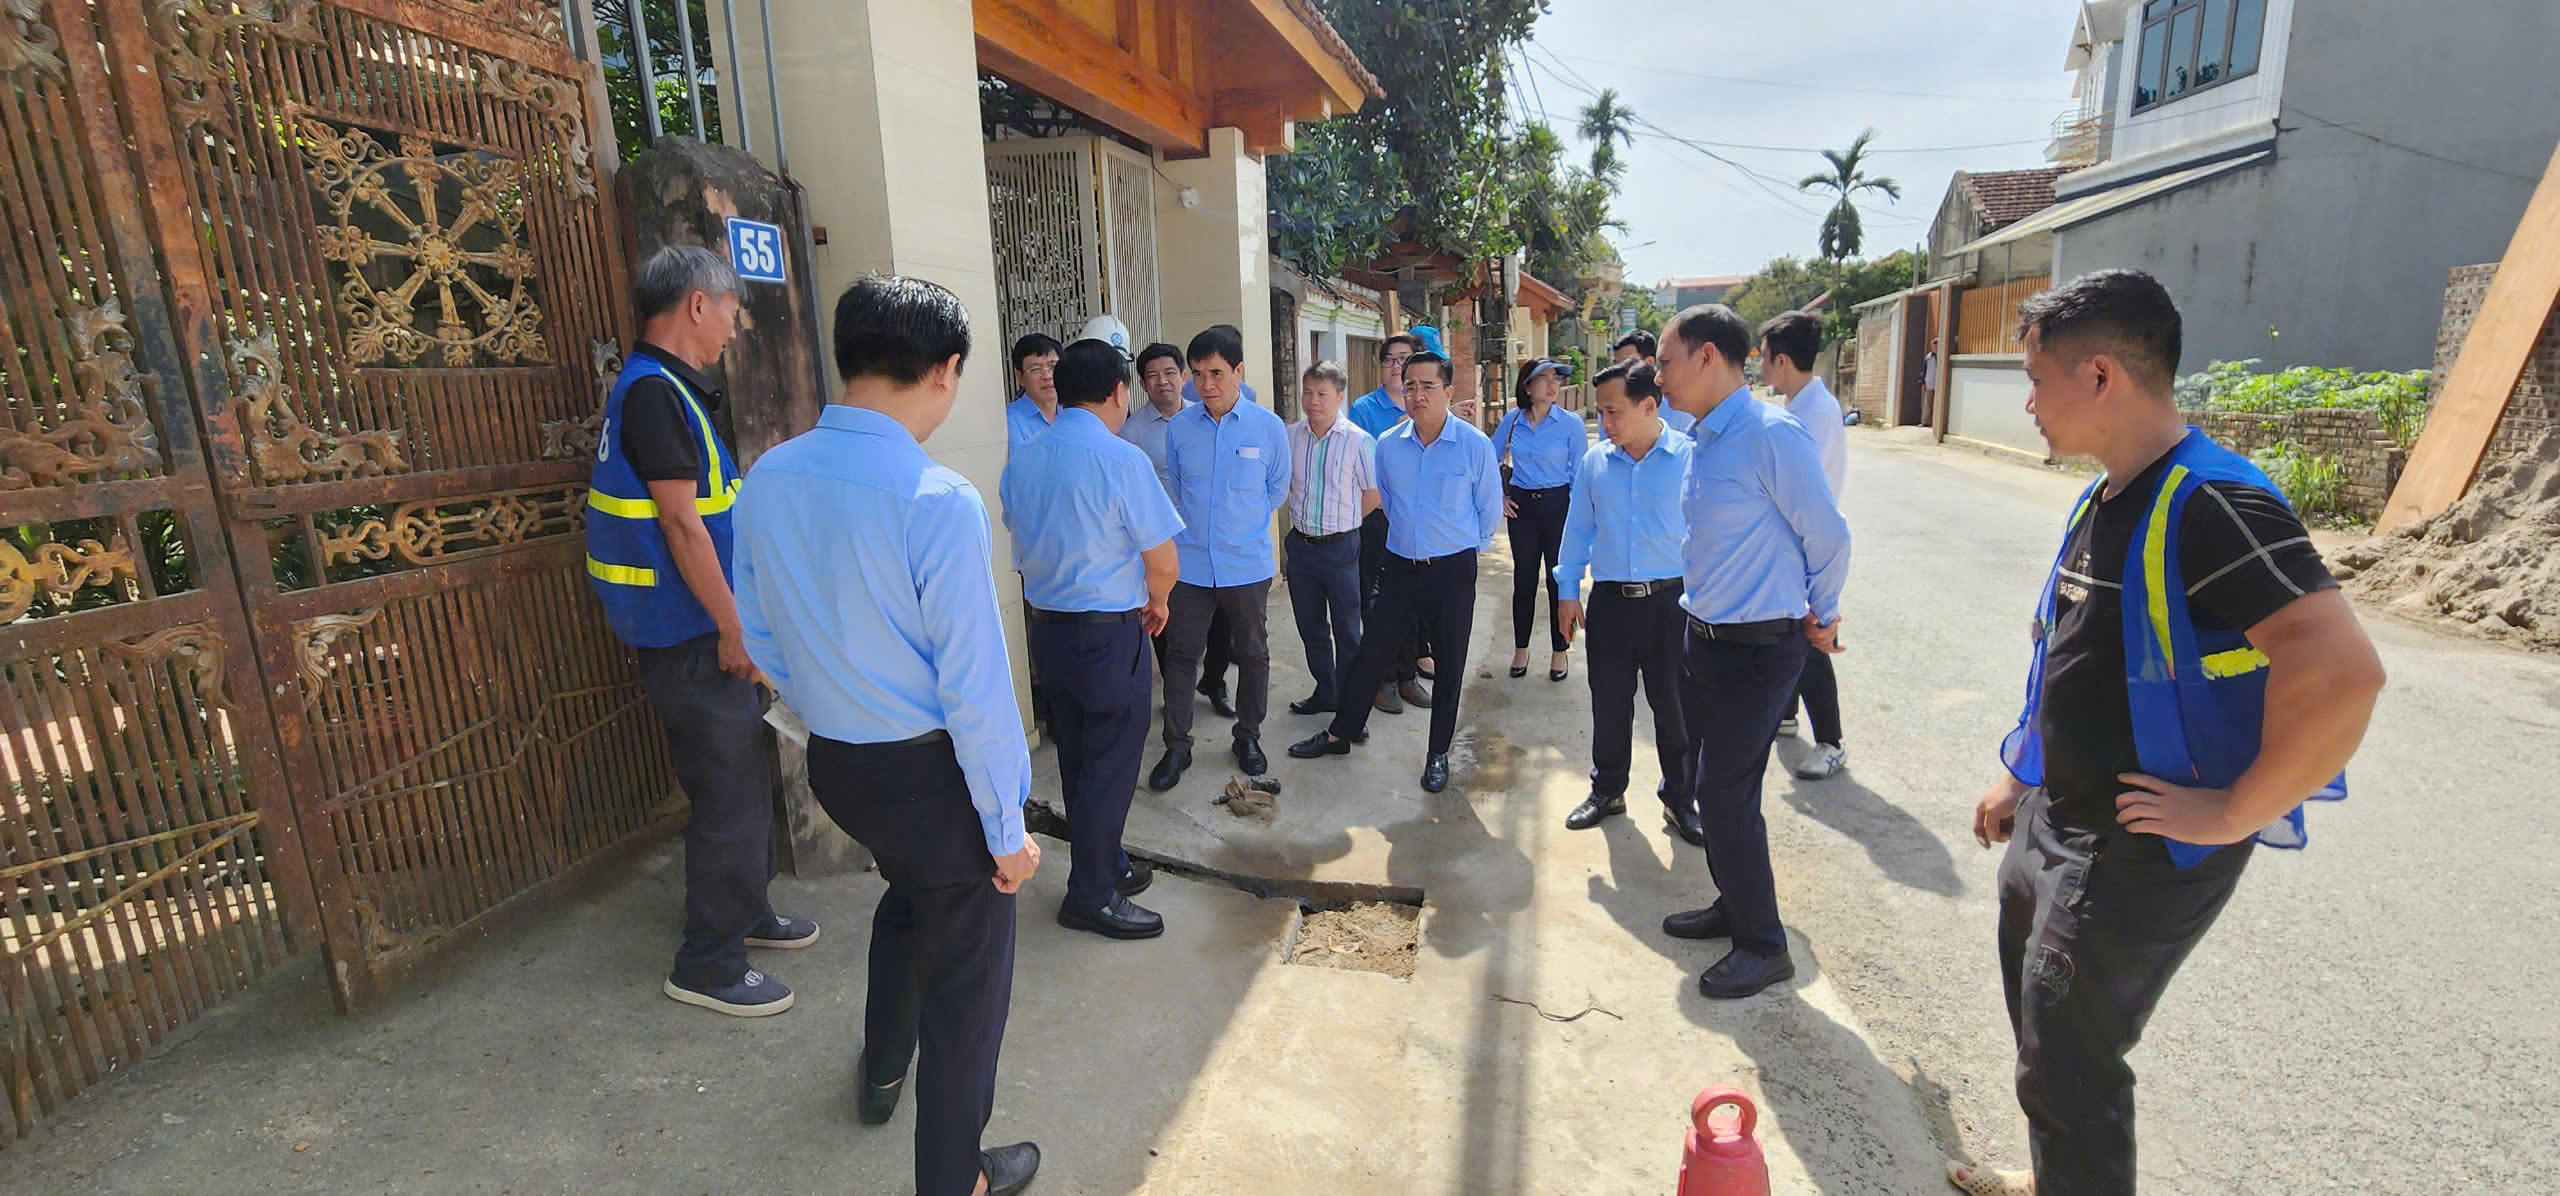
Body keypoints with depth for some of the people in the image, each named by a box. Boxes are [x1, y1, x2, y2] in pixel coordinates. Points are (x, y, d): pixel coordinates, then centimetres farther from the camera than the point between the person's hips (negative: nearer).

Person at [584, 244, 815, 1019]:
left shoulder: (669, 390, 14)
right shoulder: (654, 392, -18)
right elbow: (681, 524, -21)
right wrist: (732, 629, -17)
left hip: (701, 632, 10)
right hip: (692, 637, -10)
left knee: (742, 779, 20)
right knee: (729, 794, -1)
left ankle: (746, 912, 37)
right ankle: (708, 966, 13)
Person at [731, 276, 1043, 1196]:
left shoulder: (767, 481, -5)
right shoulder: (939, 501, -26)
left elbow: (761, 636, 7)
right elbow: (974, 683, -22)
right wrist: (1007, 825, -11)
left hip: (832, 763, 7)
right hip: (932, 771, -7)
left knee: (909, 893, 35)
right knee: (967, 971, 15)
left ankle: (882, 1075, 57)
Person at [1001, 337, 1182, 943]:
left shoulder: (1021, 459, 4)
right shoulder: (1122, 459, -17)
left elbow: (1025, 541, 12)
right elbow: (1162, 562, -15)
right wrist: (1156, 603, 5)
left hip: (1047, 624, 8)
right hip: (1109, 632, -7)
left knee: (1076, 756, 19)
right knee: (1111, 763, 5)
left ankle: (1104, 864, 36)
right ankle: (1091, 896, 16)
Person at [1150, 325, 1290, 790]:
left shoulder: (1269, 427, -6)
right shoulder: (1179, 427, -2)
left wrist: (1245, 524, 10)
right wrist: (1189, 526, 12)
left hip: (1248, 565, 0)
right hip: (1190, 564, 1)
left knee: (1253, 654, 13)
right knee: (1181, 655, 5)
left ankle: (1248, 736, 32)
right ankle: (1176, 746, 18)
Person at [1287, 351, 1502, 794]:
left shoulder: (1475, 445, -10)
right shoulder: (1388, 445, -1)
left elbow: (1490, 510, 3)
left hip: (1454, 569, -2)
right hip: (1401, 567, 3)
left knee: (1450, 664, 8)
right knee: (1371, 652, 8)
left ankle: (1438, 753, 24)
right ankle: (1342, 732, 26)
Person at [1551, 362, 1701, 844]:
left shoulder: (1691, 458, -7)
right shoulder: (1595, 461, 3)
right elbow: (1578, 529, 10)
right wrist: (1567, 590, 9)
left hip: (1671, 601, -3)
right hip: (1610, 601, 3)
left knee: (1675, 707, 8)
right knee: (1609, 704, 13)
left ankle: (1679, 799, 27)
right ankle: (1607, 790, 32)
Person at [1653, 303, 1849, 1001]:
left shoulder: (1771, 434, -19)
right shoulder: (1705, 441, 8)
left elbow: (1828, 537, -13)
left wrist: (1821, 616, 3)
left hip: (1758, 650, -8)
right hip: (1706, 641, 8)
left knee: (1727, 794, -2)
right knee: (1710, 785, 17)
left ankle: (1763, 947, 18)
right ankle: (1734, 907, 37)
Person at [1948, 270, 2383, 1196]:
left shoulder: (2209, 505, -23)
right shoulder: (2102, 499, 6)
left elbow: (2342, 673, -33)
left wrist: (2232, 813, -23)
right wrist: (2022, 778, 18)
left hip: (2142, 852, -9)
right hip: (2050, 825, 9)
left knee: (2066, 1067, 6)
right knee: (2040, 1024, 24)